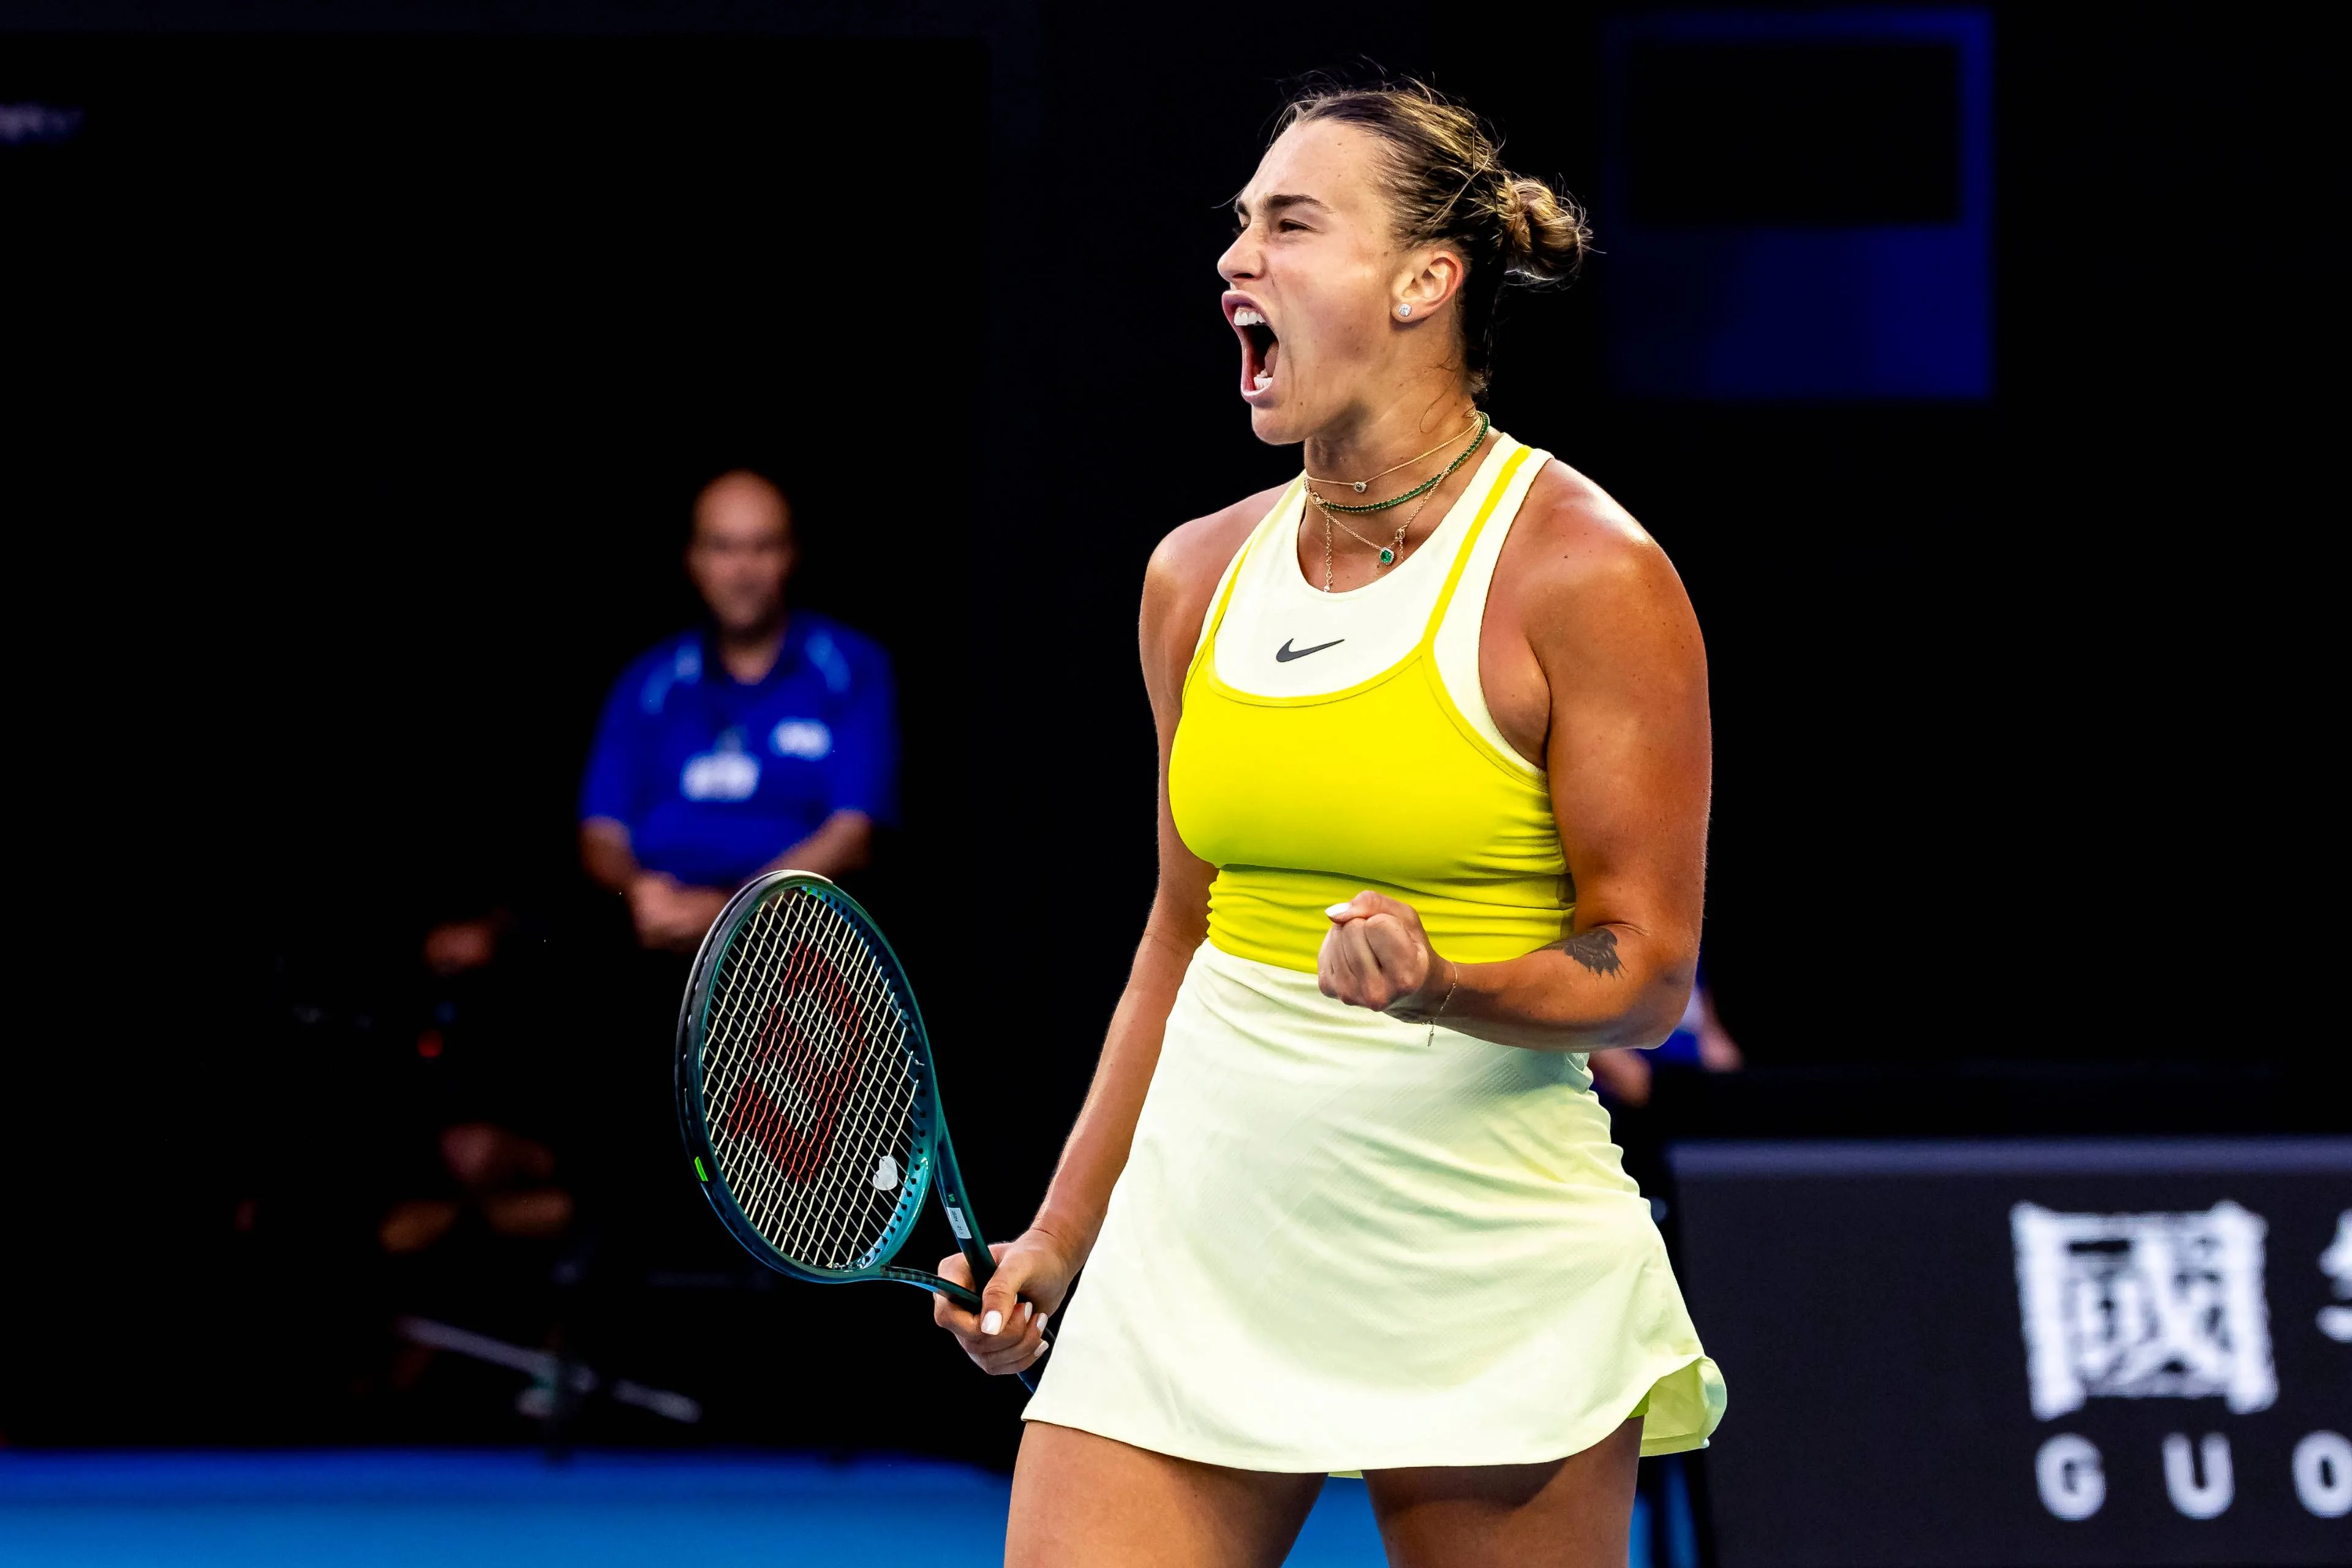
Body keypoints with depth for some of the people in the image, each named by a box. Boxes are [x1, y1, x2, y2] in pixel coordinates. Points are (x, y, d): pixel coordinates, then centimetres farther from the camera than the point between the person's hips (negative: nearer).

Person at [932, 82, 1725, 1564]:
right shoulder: (1198, 577, 9)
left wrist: (1446, 988, -26)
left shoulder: (1586, 576, -8)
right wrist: (1060, 1234, 18)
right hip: (1199, 1239, 5)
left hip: (1487, 1267, -4)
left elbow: (1645, 969, -7)